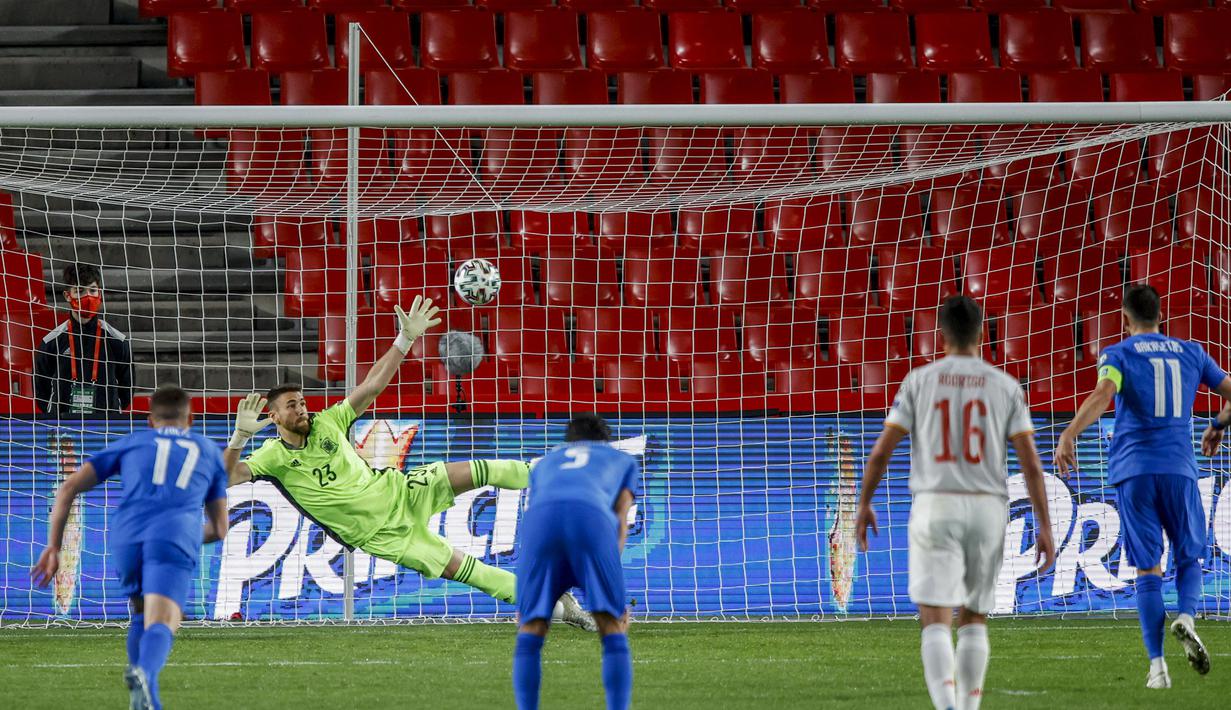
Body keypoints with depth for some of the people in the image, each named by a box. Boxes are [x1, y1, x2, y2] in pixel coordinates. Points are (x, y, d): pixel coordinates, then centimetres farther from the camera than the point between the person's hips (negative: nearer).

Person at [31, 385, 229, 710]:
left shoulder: (130, 444, 27)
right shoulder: (209, 452, 29)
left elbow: (69, 488, 17)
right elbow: (219, 529, 30)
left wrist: (53, 547, 19)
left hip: (127, 537, 2)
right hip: (176, 538, -2)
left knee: (142, 615, 27)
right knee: (160, 626, -19)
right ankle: (143, 674, -50)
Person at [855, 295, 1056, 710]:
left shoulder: (919, 381, 1)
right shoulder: (1005, 387, 3)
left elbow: (881, 451, 0)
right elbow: (1030, 463, -2)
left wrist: (864, 505, 13)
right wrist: (1044, 527, 2)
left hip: (935, 508, -2)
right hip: (987, 509, 2)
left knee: (935, 620, -6)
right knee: (974, 619, 17)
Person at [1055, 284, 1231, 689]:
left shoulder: (1118, 355, 2)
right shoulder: (1190, 353, 13)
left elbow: (1103, 394, -18)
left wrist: (1068, 437, -28)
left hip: (1134, 472, -1)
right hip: (1179, 469, 1)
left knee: (1148, 570, 1)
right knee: (1189, 558, 15)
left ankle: (1157, 666, -7)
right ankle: (1186, 618, -17)